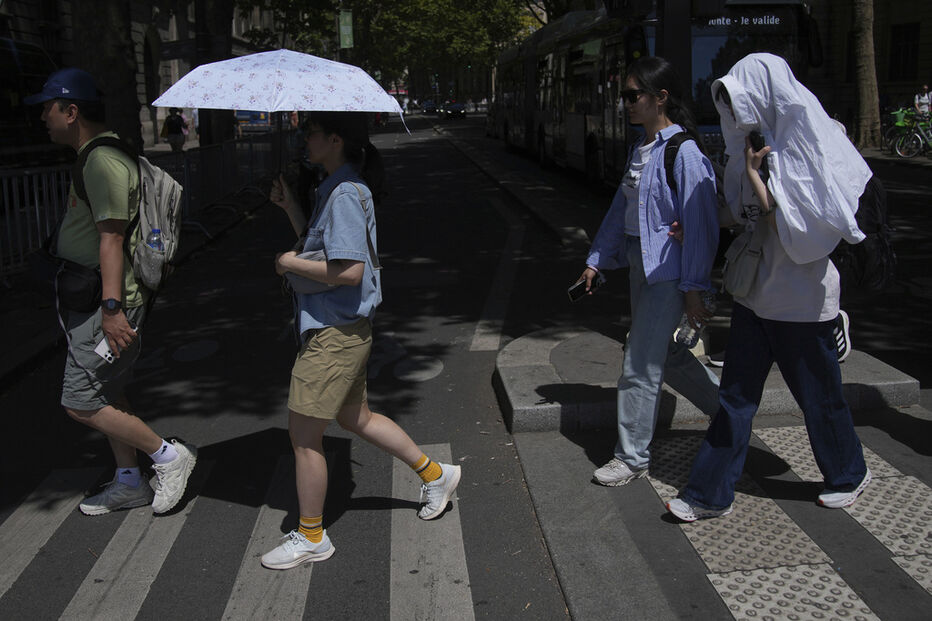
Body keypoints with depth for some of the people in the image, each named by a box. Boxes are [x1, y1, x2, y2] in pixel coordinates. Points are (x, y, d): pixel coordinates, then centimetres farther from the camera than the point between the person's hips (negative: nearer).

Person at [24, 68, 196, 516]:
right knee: (105, 394, 16)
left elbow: (111, 238, -24)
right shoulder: (96, 157, 16)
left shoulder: (104, 161, -17)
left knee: (80, 403, -6)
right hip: (96, 300, 11)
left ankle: (168, 455, 4)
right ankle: (129, 483, 28)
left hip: (106, 304, -11)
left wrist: (111, 307, -28)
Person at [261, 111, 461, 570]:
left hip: (334, 332, -11)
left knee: (304, 435, 1)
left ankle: (310, 537, 18)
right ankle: (435, 475, 37)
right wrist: (289, 205, 9)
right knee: (355, 417, 24)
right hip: (344, 328, 11)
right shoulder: (336, 187, 11)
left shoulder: (345, 194, -20)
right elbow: (319, 245, 18)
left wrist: (292, 264, -16)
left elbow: (349, 270, -27)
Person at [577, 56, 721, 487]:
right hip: (639, 262, 9)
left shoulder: (683, 152, -17)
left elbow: (699, 223, -18)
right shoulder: (641, 149, 10)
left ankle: (632, 457, 14)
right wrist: (597, 258, 18)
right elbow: (620, 208, 17)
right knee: (665, 354, 19)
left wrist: (693, 288, -18)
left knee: (640, 366, -2)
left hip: (668, 268, -9)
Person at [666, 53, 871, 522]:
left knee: (818, 394, 11)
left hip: (800, 299, -7)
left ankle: (849, 475, 36)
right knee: (736, 395, 7)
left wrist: (754, 175, -20)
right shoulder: (764, 146, 7)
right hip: (757, 291, 7)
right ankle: (710, 494, 13)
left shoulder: (804, 152, -17)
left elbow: (789, 229, -21)